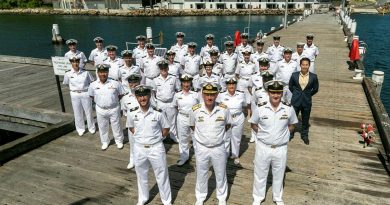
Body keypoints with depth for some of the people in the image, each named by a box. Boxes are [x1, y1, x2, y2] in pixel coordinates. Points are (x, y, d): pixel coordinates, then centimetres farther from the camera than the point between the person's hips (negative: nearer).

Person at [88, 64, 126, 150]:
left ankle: (119, 141, 33)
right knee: (102, 127, 17)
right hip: (100, 110, 2)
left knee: (116, 126, 12)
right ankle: (105, 142, 38)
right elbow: (91, 95, 10)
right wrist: (98, 101, 3)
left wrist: (114, 101, -2)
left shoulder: (115, 83, -14)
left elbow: (121, 94, -1)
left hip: (114, 109, -2)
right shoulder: (93, 85, -8)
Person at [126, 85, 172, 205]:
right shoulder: (132, 113, -8)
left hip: (156, 148, -2)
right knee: (141, 176, 20)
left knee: (162, 176, 12)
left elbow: (166, 129, -1)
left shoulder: (158, 112, -14)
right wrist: (138, 136, 2)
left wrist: (157, 138, -5)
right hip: (139, 148, 2)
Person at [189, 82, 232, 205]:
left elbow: (228, 124, 5)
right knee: (201, 175, 19)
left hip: (219, 148, 0)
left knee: (221, 175, 18)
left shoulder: (224, 109, -15)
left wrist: (218, 134, 4)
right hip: (201, 148, 0)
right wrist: (202, 134, 3)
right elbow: (192, 126, 4)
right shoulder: (195, 110, -15)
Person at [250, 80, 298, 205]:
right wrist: (262, 133, -4)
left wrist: (282, 134, -2)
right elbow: (253, 124, 3)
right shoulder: (260, 108, -13)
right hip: (263, 147, -1)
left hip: (281, 148, 1)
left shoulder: (289, 109, -9)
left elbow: (291, 125, 8)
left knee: (278, 175, 19)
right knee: (260, 174, 15)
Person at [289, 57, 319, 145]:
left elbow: (315, 89, 5)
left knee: (305, 120, 14)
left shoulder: (313, 77, -6)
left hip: (307, 102, 1)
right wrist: (296, 93, 7)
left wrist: (308, 94, 4)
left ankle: (304, 135, 33)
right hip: (295, 101, 0)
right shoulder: (294, 75, -5)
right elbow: (290, 86, 7)